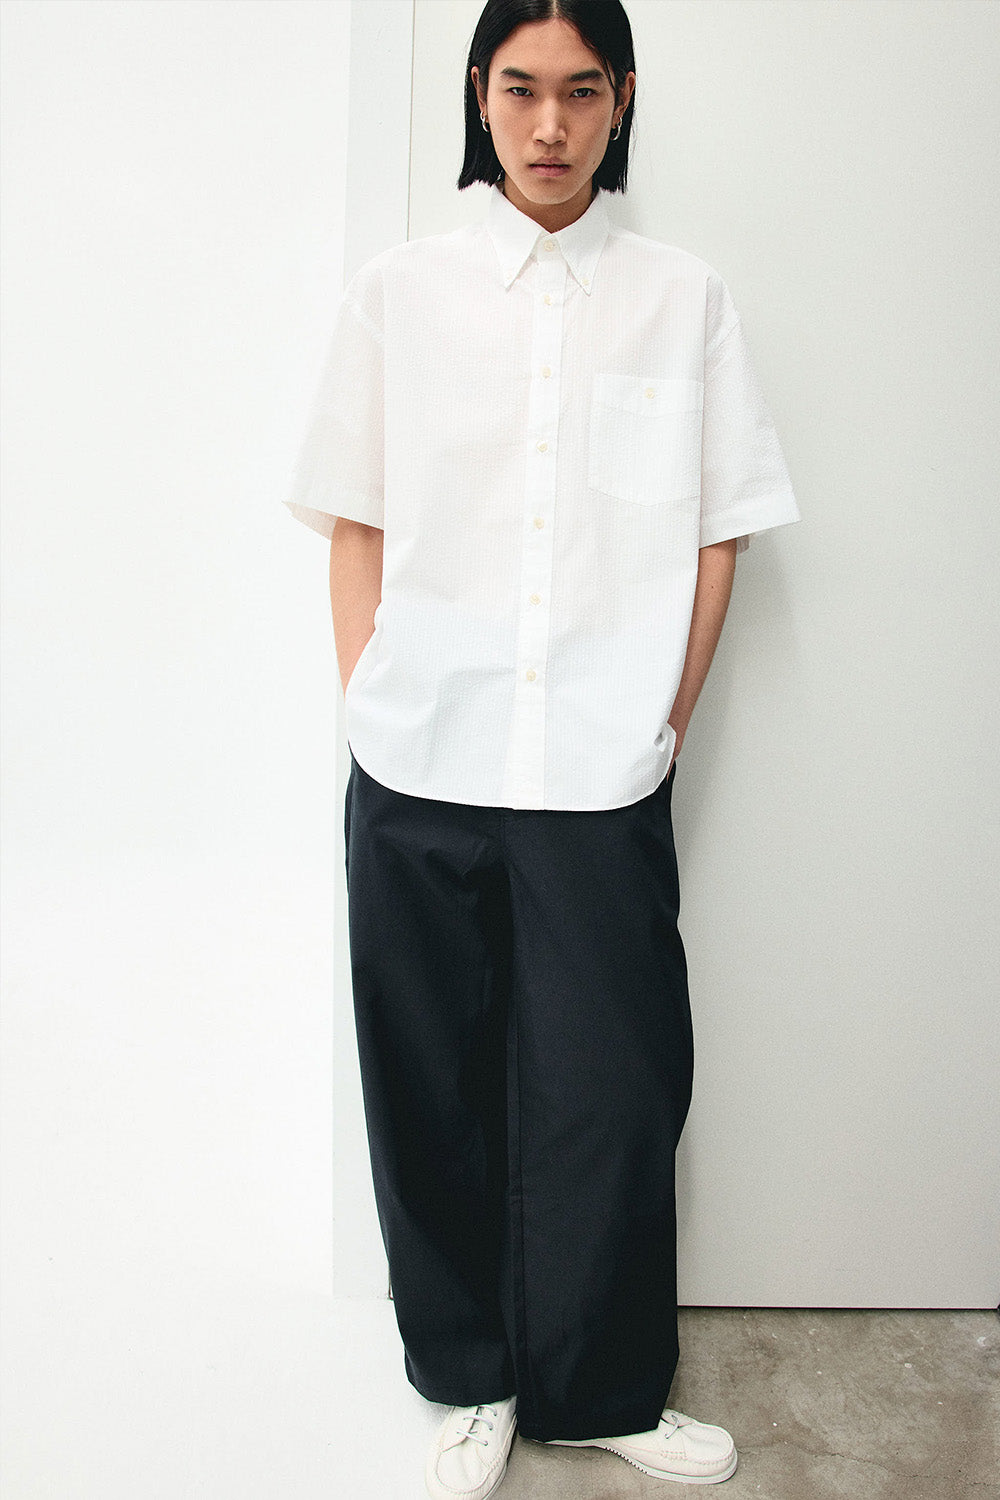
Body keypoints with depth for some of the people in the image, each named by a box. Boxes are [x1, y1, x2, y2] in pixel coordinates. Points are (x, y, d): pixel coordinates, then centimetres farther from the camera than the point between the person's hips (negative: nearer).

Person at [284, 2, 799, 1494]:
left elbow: (716, 534, 7)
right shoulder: (397, 290, 8)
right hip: (418, 779, 1)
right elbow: (356, 527, 8)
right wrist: (373, 710, 0)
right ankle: (472, 1378, 32)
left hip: (604, 781, 0)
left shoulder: (687, 299, 7)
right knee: (437, 1093, 10)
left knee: (612, 1095, 6)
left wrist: (663, 725, 0)